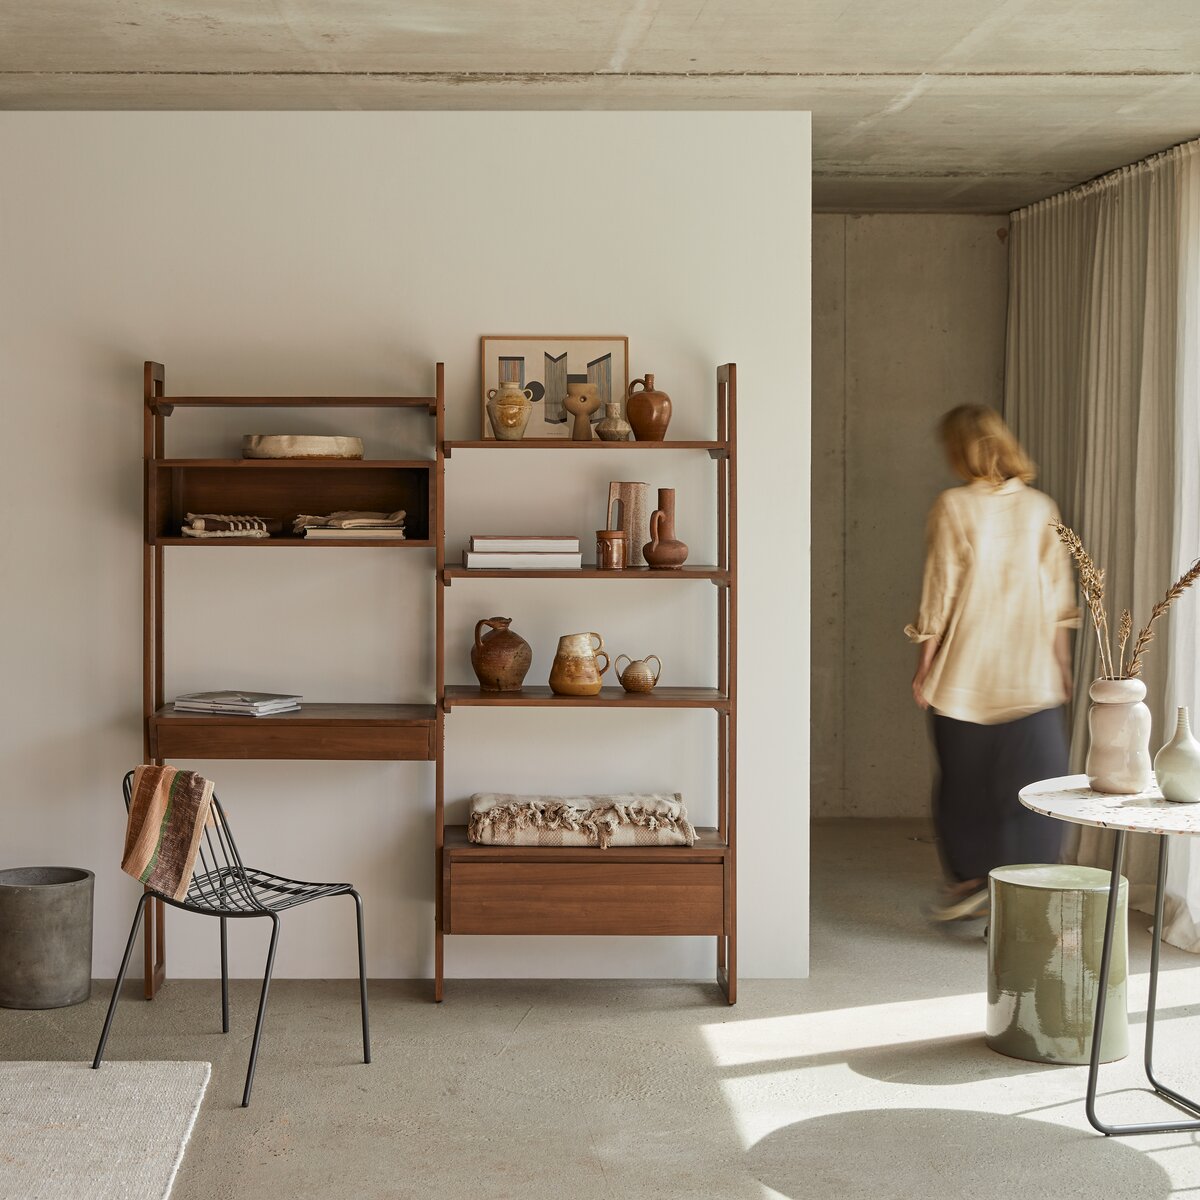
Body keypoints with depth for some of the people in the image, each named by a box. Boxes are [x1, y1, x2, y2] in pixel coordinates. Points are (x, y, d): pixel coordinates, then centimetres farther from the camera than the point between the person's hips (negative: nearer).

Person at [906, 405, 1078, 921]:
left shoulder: (953, 507, -8)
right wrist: (1062, 666, 13)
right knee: (1031, 789, 5)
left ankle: (966, 881, 25)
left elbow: (938, 594, -7)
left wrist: (923, 667, 1)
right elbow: (1060, 600, 4)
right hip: (1031, 677, 2)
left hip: (965, 675, -2)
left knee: (962, 782, 15)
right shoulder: (1040, 508, 2)